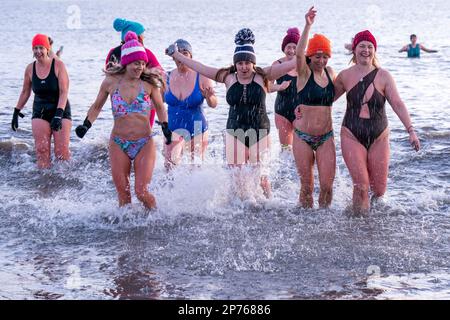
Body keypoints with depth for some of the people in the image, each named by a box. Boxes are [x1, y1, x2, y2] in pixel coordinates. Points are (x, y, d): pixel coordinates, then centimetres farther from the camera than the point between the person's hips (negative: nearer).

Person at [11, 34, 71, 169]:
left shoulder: (58, 65, -9)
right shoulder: (30, 68, 2)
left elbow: (64, 92, -15)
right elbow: (25, 92, 15)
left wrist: (59, 114, -24)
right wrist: (16, 112, 17)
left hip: (60, 110, -3)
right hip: (40, 112, 3)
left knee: (62, 151, -9)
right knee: (42, 151, -7)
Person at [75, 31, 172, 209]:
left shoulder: (149, 83, -3)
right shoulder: (111, 82, -1)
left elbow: (160, 108, 12)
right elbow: (97, 106, 14)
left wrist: (165, 126, -4)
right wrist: (86, 125, 0)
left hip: (145, 144, -1)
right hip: (119, 145, 1)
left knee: (141, 191, -9)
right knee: (123, 195, 4)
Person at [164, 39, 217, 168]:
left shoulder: (201, 76, -9)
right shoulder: (167, 77, -2)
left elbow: (214, 104, -8)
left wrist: (209, 97, -30)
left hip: (197, 128, -1)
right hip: (173, 128, 1)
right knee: (170, 163, -19)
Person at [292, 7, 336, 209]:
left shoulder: (330, 73, 7)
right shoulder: (304, 73, -6)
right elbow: (299, 53, -28)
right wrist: (308, 26, -37)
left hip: (326, 137, 3)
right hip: (303, 137, -3)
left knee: (327, 185, -4)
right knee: (306, 186, 3)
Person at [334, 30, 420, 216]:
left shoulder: (383, 77, -5)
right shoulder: (345, 76, -1)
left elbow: (397, 104, -12)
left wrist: (411, 130, -23)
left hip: (378, 138, 1)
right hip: (352, 137, -1)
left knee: (379, 189, 6)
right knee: (361, 186, -13)